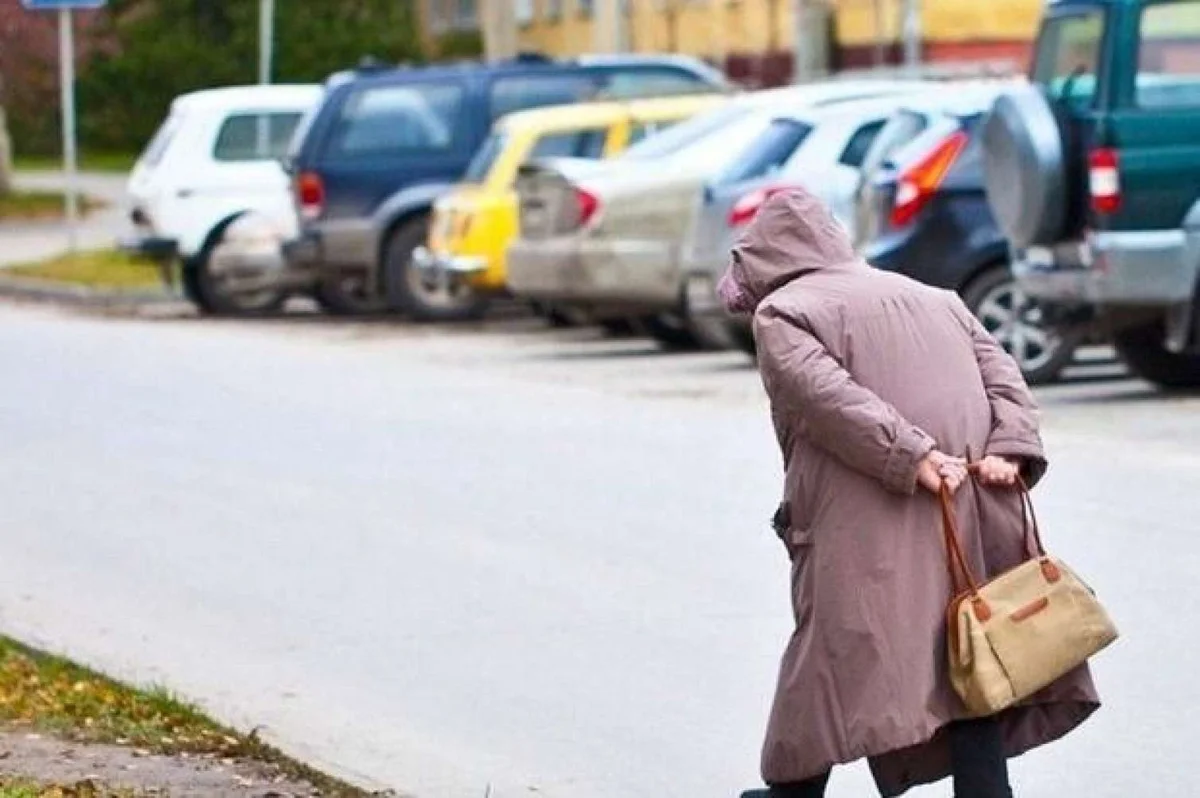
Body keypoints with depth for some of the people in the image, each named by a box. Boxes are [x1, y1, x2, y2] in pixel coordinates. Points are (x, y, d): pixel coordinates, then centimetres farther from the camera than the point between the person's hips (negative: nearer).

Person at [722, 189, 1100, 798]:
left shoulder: (780, 313, 5)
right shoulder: (933, 299, 24)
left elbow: (827, 393, -14)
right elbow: (1002, 372, 11)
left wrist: (910, 456, -19)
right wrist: (1009, 450, -3)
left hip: (868, 529, -5)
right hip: (971, 517, 5)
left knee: (834, 646, 4)